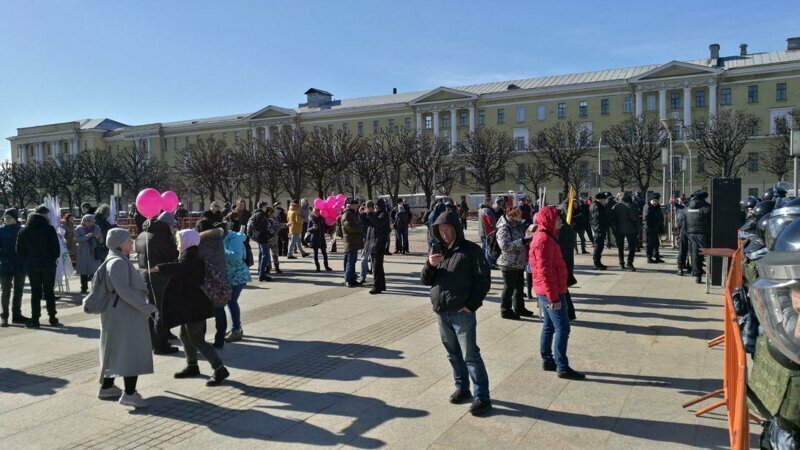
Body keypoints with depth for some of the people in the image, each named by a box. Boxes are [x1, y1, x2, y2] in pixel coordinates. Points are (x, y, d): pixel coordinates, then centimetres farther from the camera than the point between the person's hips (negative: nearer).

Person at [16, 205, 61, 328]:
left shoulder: (24, 230, 4)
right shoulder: (49, 228, -9)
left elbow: (19, 250, 4)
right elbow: (56, 248, -11)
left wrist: (28, 261, 13)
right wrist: (53, 259, 5)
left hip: (32, 266, 2)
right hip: (48, 265, -2)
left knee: (35, 292, 7)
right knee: (49, 291, 6)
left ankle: (35, 320, 6)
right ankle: (52, 319, 8)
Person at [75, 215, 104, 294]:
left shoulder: (96, 228, 9)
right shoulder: (78, 229, 2)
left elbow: (101, 241, 11)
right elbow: (77, 240, -13)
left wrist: (98, 237, -11)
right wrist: (87, 236, -23)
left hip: (94, 253, 2)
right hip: (84, 254, -1)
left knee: (95, 270, -6)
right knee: (84, 271, 3)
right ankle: (84, 288, 11)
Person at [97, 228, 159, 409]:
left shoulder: (121, 261, 13)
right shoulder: (118, 263, -18)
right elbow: (124, 291, -25)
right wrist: (147, 308, -24)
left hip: (122, 313, 11)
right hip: (125, 314, -11)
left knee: (115, 350, 18)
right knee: (132, 351, -11)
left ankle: (107, 387, 29)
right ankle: (129, 393, -12)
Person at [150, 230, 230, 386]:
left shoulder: (190, 256, -18)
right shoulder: (190, 255, 14)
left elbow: (179, 267, -38)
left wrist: (158, 268, -34)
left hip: (193, 305, -10)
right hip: (190, 304, 10)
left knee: (196, 339, -8)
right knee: (185, 335, 20)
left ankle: (220, 369, -8)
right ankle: (192, 366, 33)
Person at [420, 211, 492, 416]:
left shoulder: (471, 250, -7)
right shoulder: (436, 250, 10)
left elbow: (484, 280, -8)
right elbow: (426, 280, 10)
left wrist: (471, 305, -13)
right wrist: (430, 266, -11)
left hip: (462, 312, -5)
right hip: (441, 312, 6)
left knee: (470, 355, -3)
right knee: (453, 354, 15)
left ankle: (482, 397, 4)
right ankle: (462, 388, 29)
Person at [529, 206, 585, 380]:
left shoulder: (544, 236, 13)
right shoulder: (544, 239, -20)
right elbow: (545, 271, -24)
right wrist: (553, 297, -23)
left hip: (545, 291, 10)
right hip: (551, 291, -10)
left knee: (549, 326, 15)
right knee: (562, 328, -6)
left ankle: (547, 361, 24)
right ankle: (562, 367, -1)